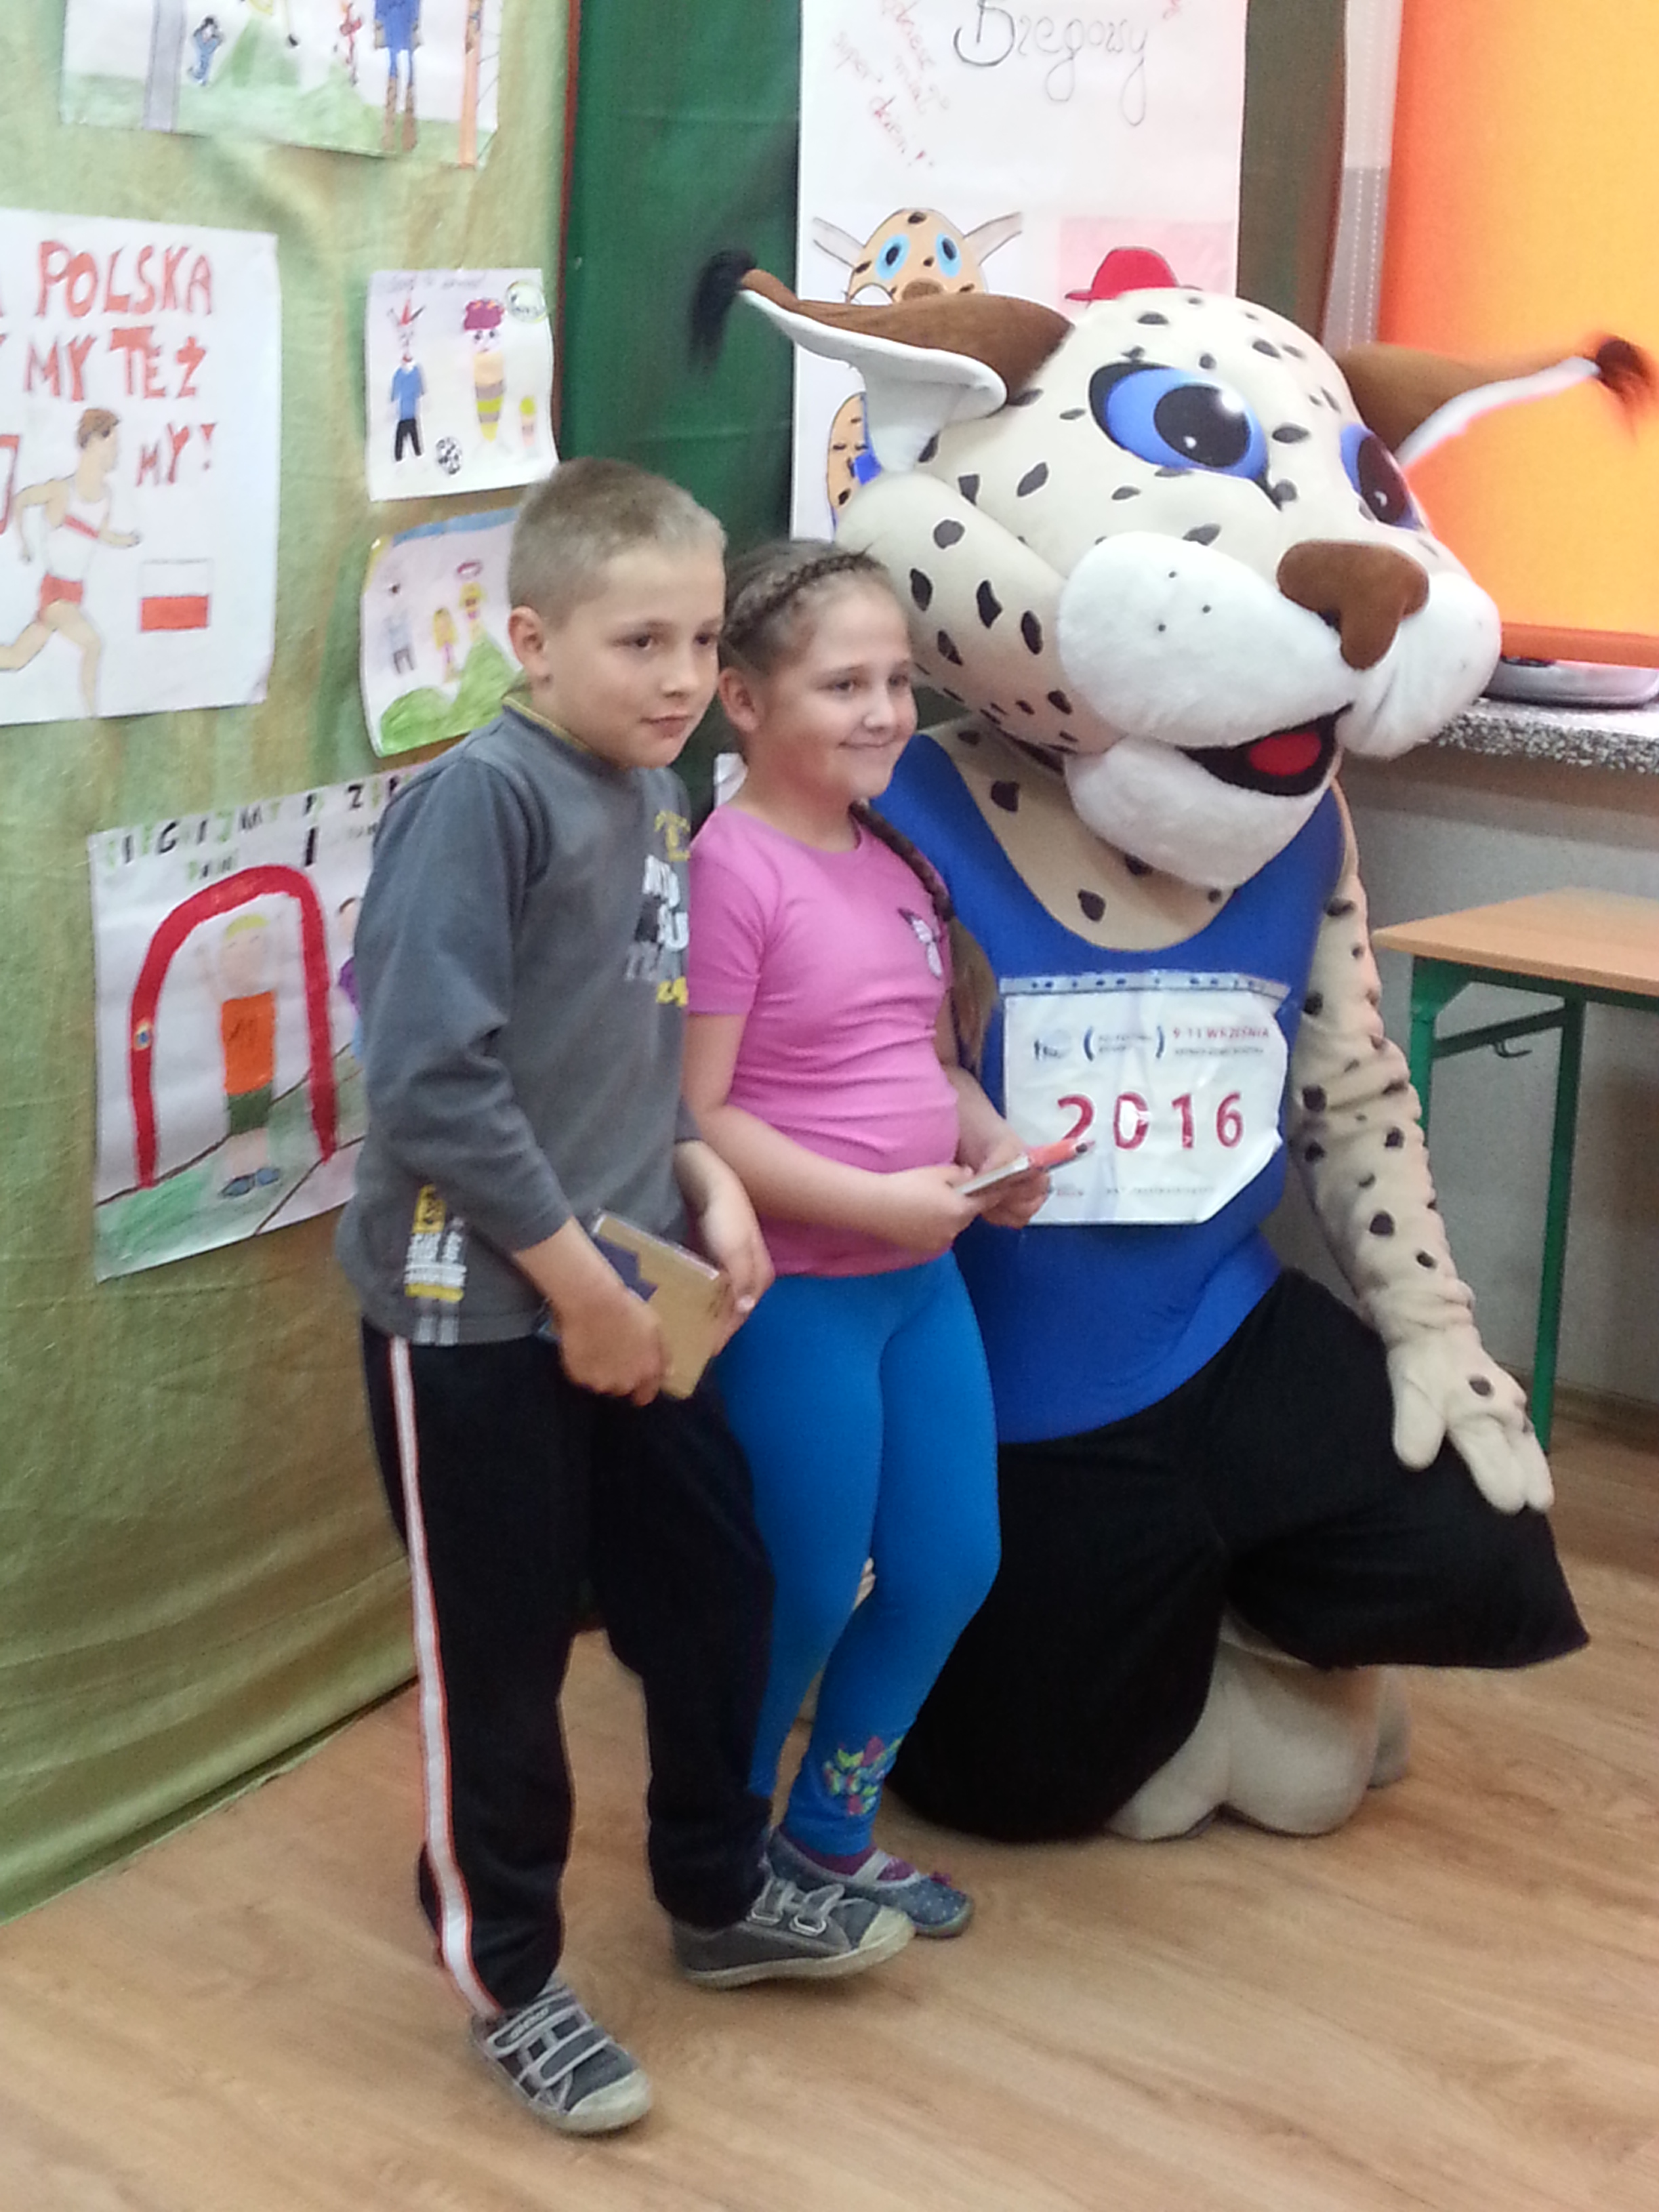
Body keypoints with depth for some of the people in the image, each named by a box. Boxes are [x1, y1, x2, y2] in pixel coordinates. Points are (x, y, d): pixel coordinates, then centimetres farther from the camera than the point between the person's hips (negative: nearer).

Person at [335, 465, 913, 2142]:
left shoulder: (655, 797, 6)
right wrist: (578, 1284, -20)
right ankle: (508, 1985, 29)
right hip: (474, 1311, -8)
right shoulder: (478, 798, -19)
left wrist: (703, 1181, 0)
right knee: (499, 1657, 8)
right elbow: (428, 1079, -26)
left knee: (715, 1591, 17)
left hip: (624, 1290, 8)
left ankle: (718, 1898, 40)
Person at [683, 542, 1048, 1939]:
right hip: (793, 1289, -8)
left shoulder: (899, 856, 7)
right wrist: (872, 1201, -23)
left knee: (953, 1566, 15)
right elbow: (696, 1117, -20)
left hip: (923, 1276, 8)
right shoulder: (730, 870, -17)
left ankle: (832, 1834, 37)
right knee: (807, 1595, 7)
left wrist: (990, 1139, 0)